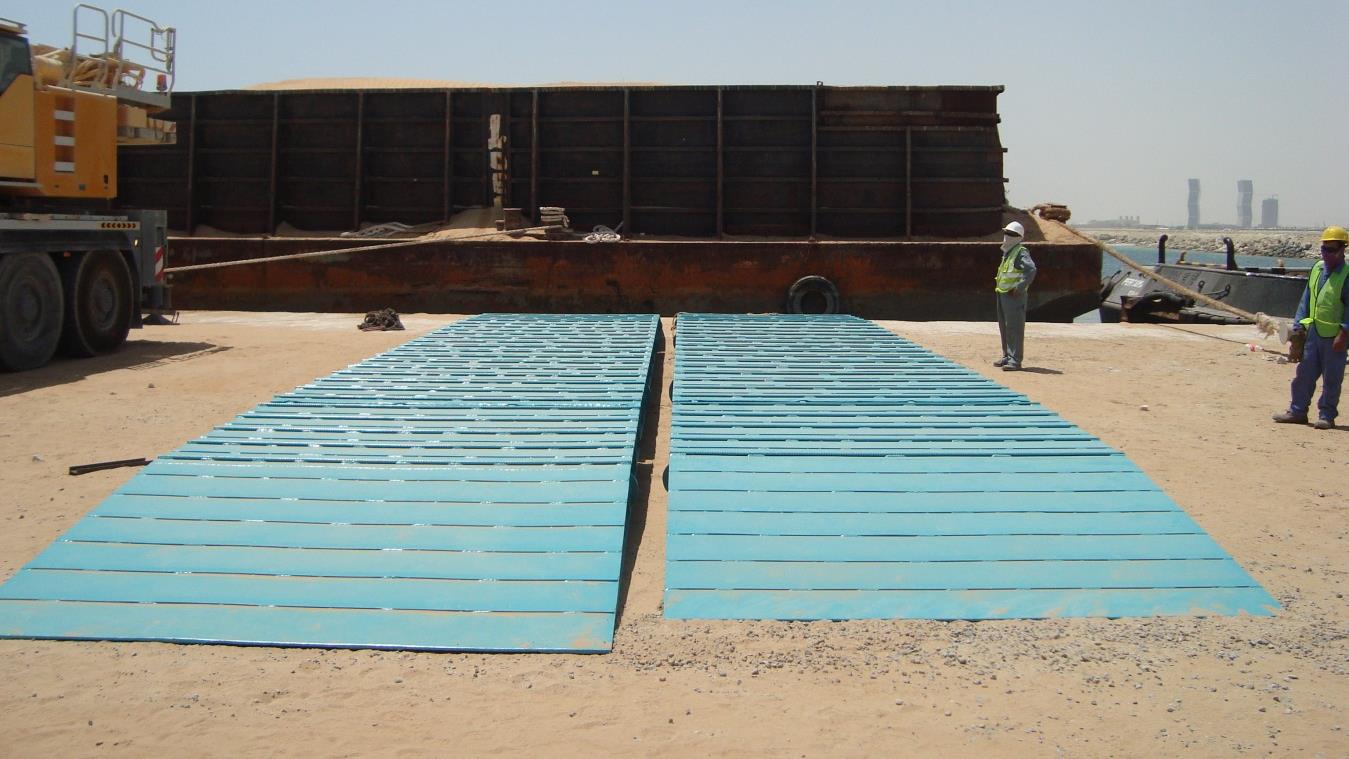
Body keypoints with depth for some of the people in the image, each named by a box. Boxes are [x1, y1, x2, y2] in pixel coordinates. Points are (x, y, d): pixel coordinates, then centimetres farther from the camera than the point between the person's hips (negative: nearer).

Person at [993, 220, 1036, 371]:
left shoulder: (1021, 252, -11)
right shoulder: (1007, 252, 18)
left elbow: (1031, 269, -25)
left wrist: (1020, 287, -25)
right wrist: (997, 281, 17)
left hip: (1014, 296, -10)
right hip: (1002, 294, 10)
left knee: (1014, 327, -9)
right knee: (1004, 326, 16)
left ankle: (1015, 360, -8)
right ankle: (1007, 357, 26)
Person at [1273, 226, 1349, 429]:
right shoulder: (1317, 268, 10)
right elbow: (1306, 299, 15)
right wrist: (1298, 326, 10)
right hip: (1313, 332, 6)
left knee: (1331, 378, 3)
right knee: (1304, 373, 10)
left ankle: (1326, 415, 12)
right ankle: (1297, 411, 19)